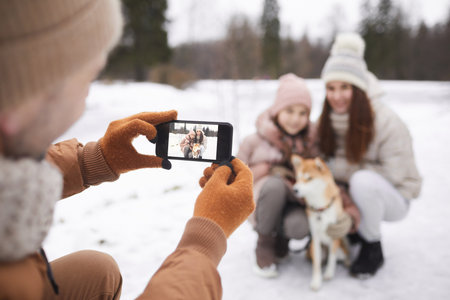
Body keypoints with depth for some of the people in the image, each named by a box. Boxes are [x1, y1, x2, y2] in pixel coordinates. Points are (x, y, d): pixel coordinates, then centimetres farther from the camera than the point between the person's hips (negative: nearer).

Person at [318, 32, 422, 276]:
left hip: (394, 198, -5)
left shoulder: (386, 122, -23)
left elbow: (393, 174, -22)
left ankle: (373, 249, -10)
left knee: (363, 181, -38)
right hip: (352, 194, 6)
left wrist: (338, 168, -24)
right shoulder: (327, 120, -6)